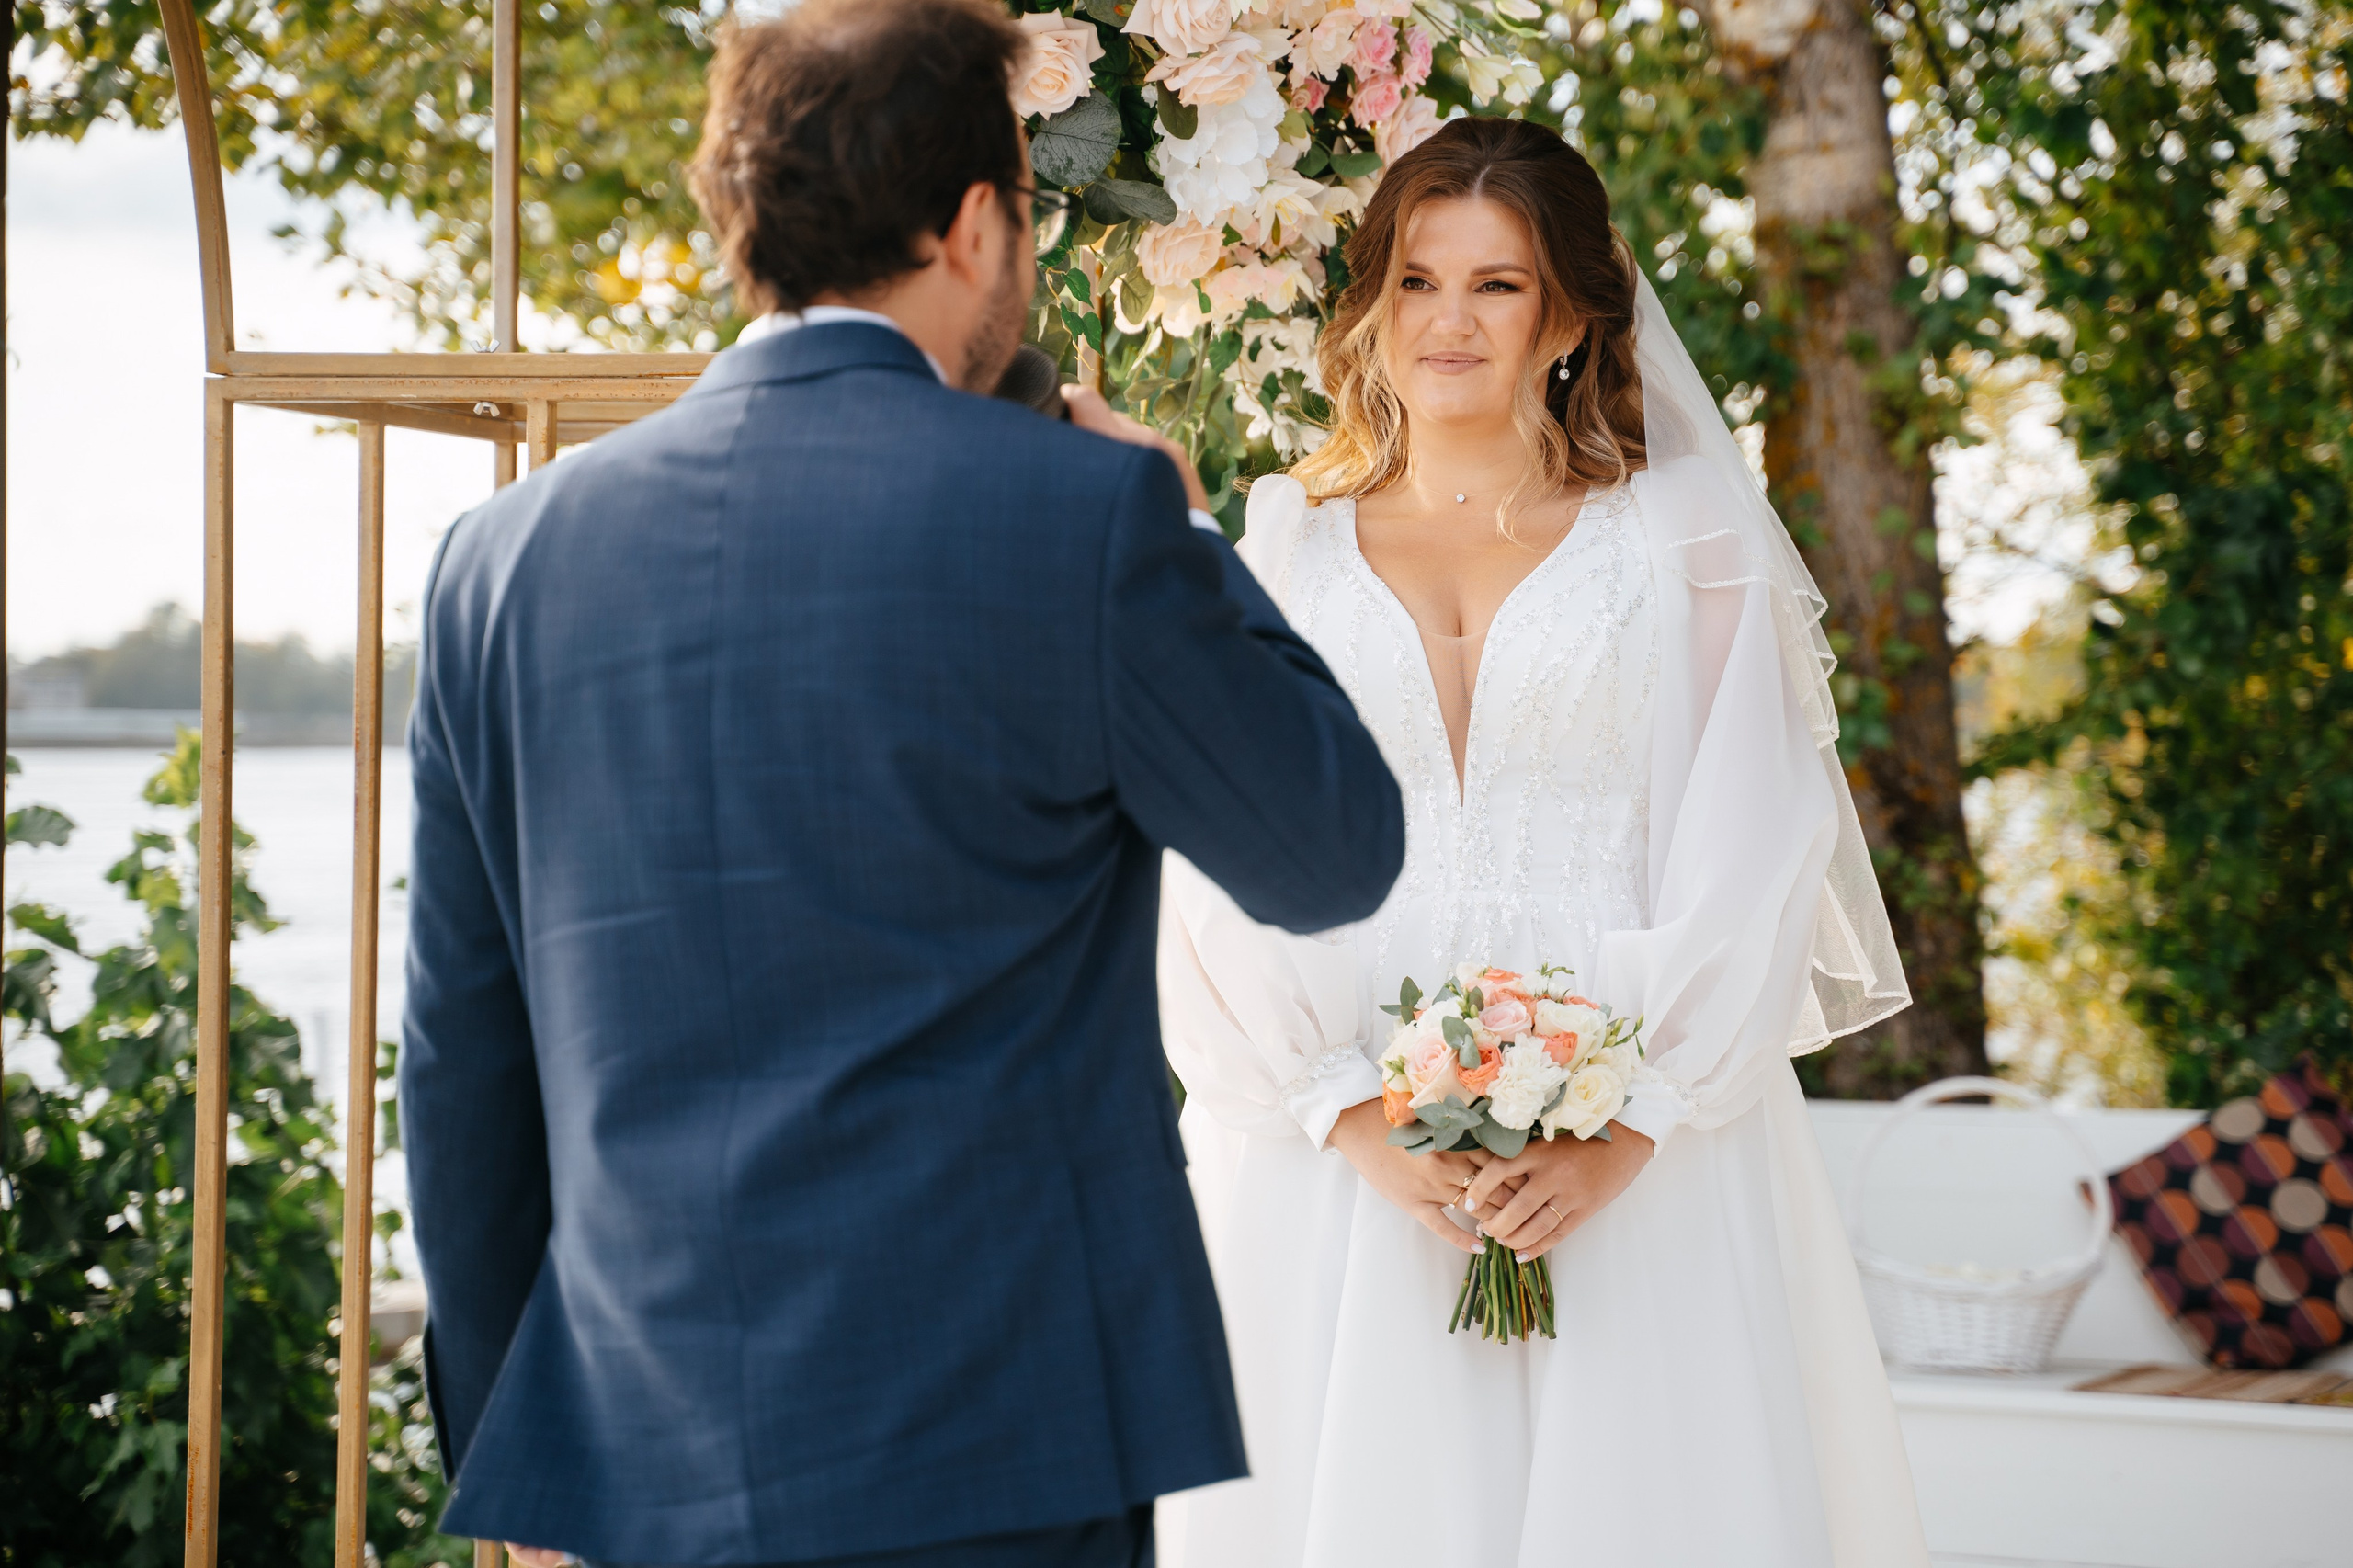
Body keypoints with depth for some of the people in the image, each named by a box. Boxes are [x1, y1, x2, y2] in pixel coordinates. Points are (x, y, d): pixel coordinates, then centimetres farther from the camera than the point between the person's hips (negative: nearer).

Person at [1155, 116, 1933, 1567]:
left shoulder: (1685, 548, 8)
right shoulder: (1285, 558, 11)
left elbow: (1755, 862, 0)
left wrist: (1625, 1131, -12)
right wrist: (1362, 1123, -11)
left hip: (1643, 1162, -1)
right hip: (1337, 1171, 1)